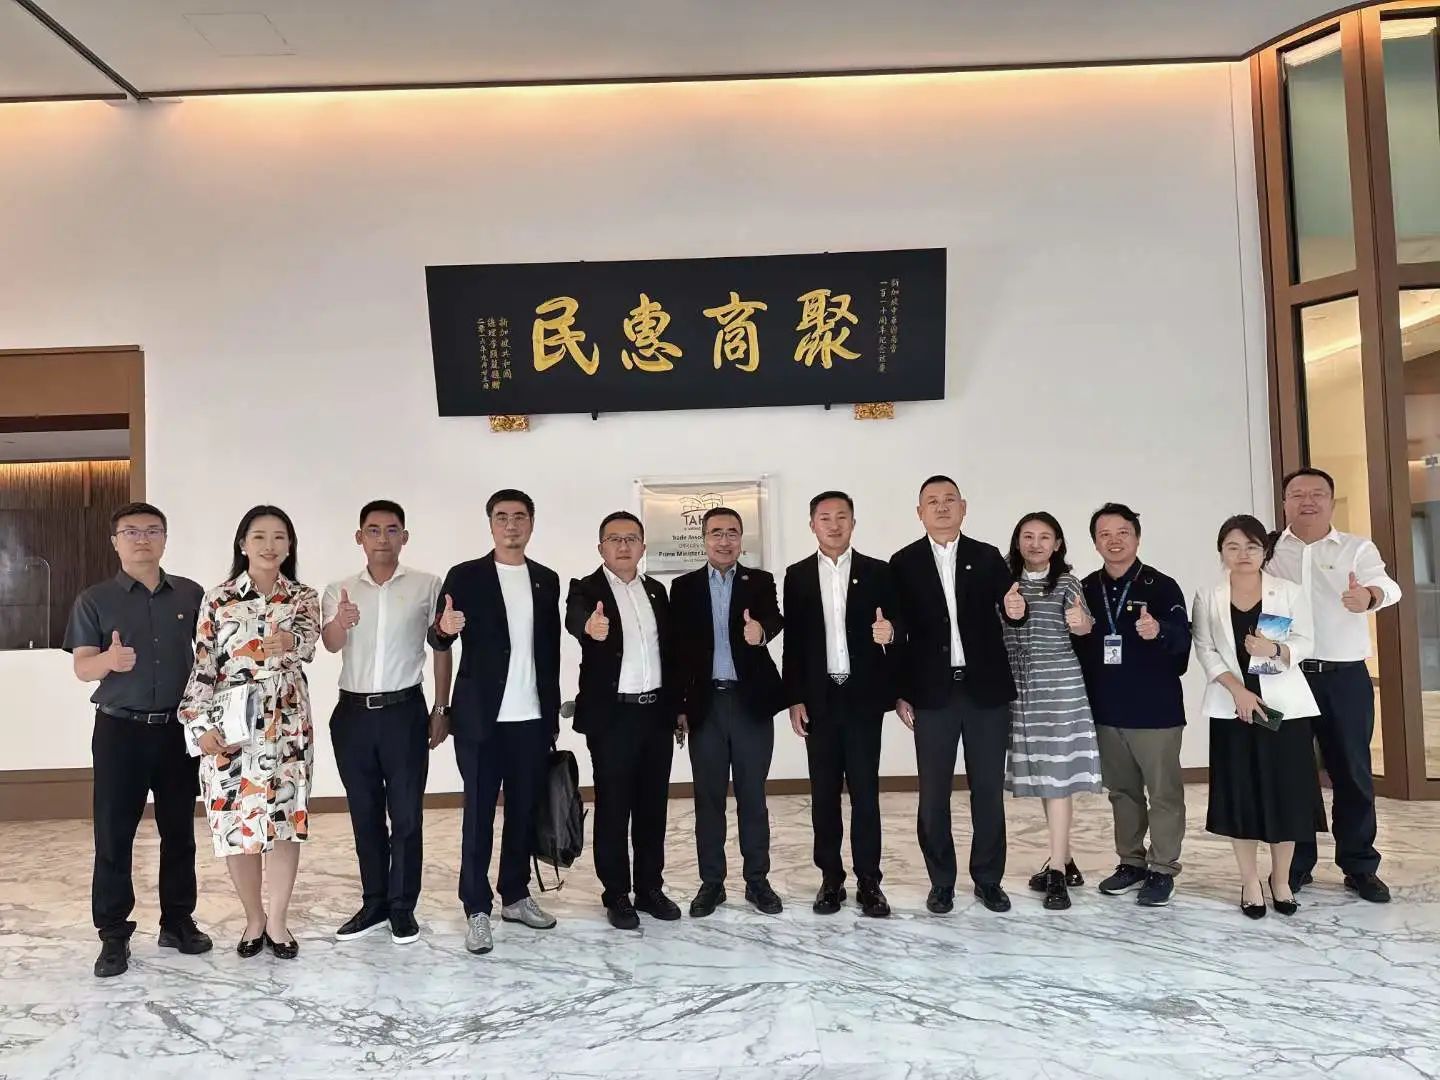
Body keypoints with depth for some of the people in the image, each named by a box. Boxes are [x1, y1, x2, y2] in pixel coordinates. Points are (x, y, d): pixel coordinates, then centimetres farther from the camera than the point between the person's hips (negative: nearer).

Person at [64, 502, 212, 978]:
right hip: (119, 730, -2)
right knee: (113, 835, 2)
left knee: (179, 831, 10)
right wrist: (109, 659, -29)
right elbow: (81, 667, -7)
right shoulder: (94, 600, 0)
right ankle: (113, 934, 13)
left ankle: (178, 920, 23)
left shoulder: (191, 594, 5)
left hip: (179, 728, 2)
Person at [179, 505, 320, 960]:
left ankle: (277, 920, 19)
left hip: (287, 724, 0)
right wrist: (201, 725, -8)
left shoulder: (303, 598, 3)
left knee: (286, 819, 3)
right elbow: (202, 666, 1)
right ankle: (253, 918, 24)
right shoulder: (217, 599, 3)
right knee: (235, 822, 4)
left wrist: (289, 641, -41)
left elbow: (308, 642, -18)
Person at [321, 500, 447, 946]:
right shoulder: (340, 590, 3)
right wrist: (339, 622, -38)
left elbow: (442, 649, 4)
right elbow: (330, 643, -15)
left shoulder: (427, 586, -1)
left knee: (406, 814, 2)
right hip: (353, 713, 2)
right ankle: (374, 903, 23)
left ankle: (402, 906, 14)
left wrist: (441, 711, 1)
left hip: (404, 711, -2)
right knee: (365, 814, 12)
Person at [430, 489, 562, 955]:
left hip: (532, 718, 4)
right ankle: (477, 910, 9)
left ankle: (515, 895, 24)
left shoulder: (547, 580, 10)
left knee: (524, 811, 11)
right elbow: (438, 639, -7)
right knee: (479, 814, 2)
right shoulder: (465, 576, -2)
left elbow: (551, 650, 13)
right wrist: (444, 628, -31)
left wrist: (553, 713, 12)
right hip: (482, 716, -4)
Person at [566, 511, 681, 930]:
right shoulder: (585, 589, -5)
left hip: (657, 712, 5)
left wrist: (678, 706, 12)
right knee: (613, 808, 4)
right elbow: (574, 620, -29)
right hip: (612, 716, -4)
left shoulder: (657, 591, 11)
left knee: (653, 805, 11)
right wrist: (590, 627, -52)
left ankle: (650, 887, 24)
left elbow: (670, 651, 14)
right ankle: (617, 895, 16)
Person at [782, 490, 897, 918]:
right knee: (824, 793, 7)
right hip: (819, 699, 1)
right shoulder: (797, 575, 7)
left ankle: (869, 881, 10)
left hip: (863, 696, -1)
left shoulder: (878, 572, 4)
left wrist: (889, 632, -22)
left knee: (865, 792, 1)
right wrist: (795, 698, -1)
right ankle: (831, 879, 16)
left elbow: (895, 627, 3)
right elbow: (792, 641, 5)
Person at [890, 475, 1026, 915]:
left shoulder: (988, 557, 5)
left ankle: (988, 879, 23)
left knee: (988, 789, 9)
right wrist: (900, 693, -2)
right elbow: (898, 633, 1)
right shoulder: (903, 563, 1)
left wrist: (1016, 610, -26)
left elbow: (1007, 614, -2)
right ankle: (941, 882, 20)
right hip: (932, 692, -1)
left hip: (986, 689, 1)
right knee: (933, 794, 6)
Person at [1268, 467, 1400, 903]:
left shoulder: (1357, 548, 2)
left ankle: (1360, 867, 20)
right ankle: (1295, 864, 20)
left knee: (1352, 772, 7)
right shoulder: (1268, 552, 5)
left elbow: (1385, 585, -15)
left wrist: (1369, 595, -39)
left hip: (1345, 676, 0)